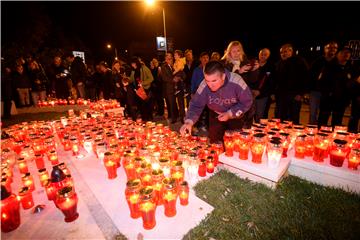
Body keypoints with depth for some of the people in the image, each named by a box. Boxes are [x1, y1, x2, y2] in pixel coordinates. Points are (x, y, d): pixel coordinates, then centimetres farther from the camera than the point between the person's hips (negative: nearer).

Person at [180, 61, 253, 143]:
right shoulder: (204, 86, -27)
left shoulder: (236, 82, -33)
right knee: (214, 142, 10)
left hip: (236, 115, -1)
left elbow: (247, 102, -20)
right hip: (216, 115, 2)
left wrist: (230, 114, -29)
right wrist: (189, 122, -39)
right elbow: (196, 105, -22)